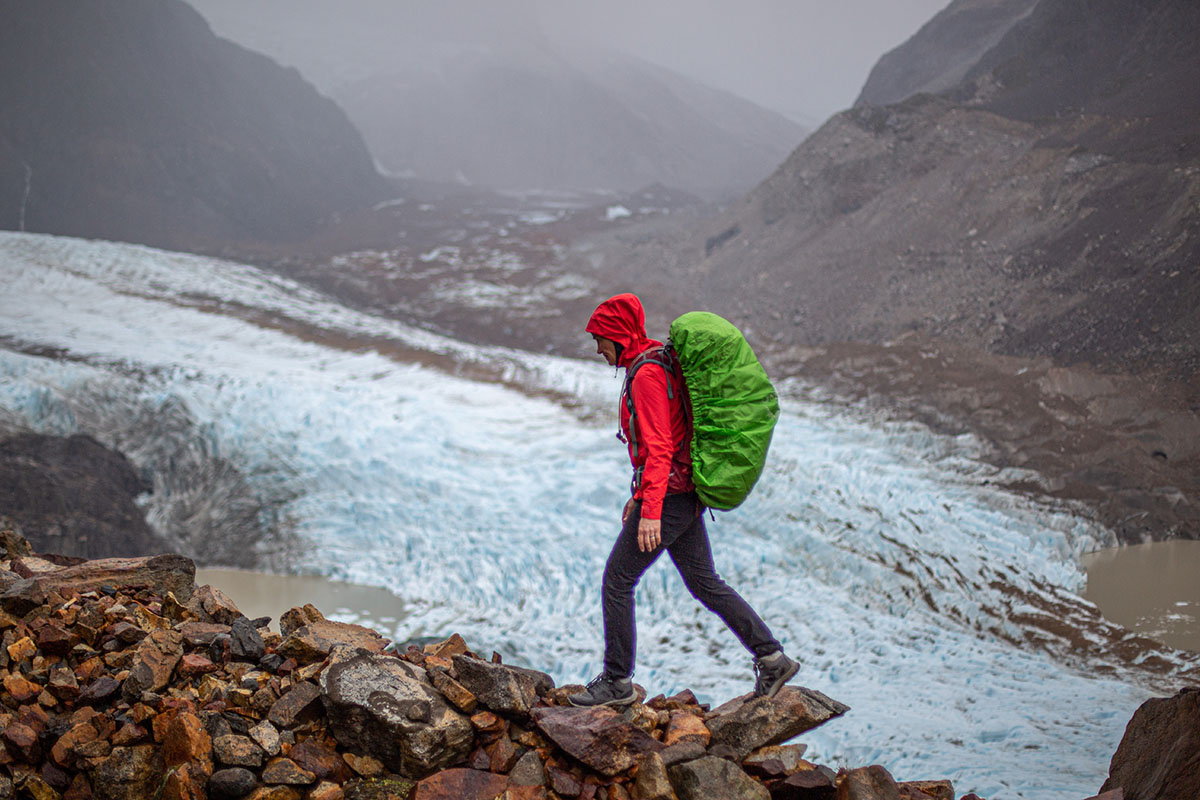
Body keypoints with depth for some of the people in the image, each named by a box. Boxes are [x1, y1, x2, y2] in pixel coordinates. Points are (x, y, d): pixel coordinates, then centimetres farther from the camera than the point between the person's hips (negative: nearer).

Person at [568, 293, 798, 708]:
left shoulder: (647, 374, -17)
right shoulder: (652, 365, 14)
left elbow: (659, 447, -23)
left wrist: (650, 511, -26)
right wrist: (640, 495, 25)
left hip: (667, 497, -10)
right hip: (683, 493, 10)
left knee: (617, 581, 0)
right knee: (705, 583, 13)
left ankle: (618, 682, 8)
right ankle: (772, 658, 14)